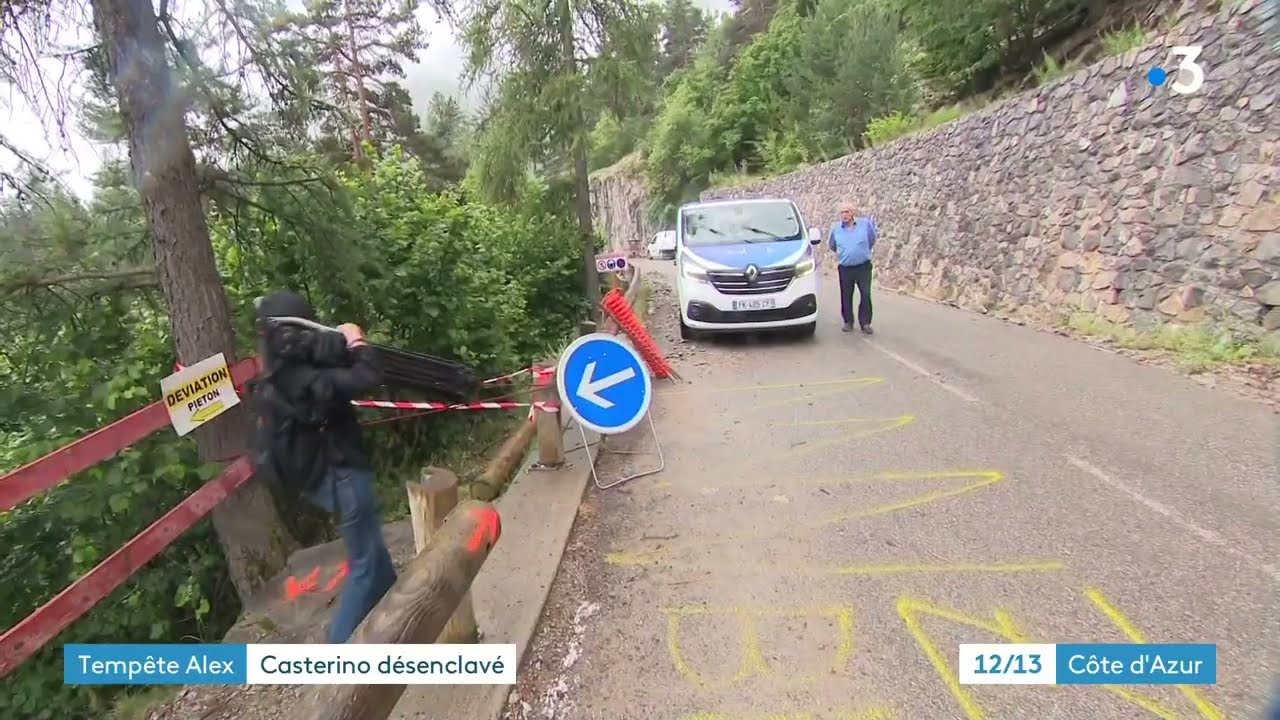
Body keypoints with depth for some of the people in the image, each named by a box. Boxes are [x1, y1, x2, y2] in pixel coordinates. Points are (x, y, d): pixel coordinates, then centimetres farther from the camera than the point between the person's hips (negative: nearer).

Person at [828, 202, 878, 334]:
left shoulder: (865, 223, -2)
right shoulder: (836, 228, 1)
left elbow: (872, 240, 14)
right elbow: (831, 245, 18)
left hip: (863, 266, -1)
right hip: (845, 268, 1)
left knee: (866, 295, -4)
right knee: (846, 296, 6)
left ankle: (865, 322, 6)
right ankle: (848, 322, 18)